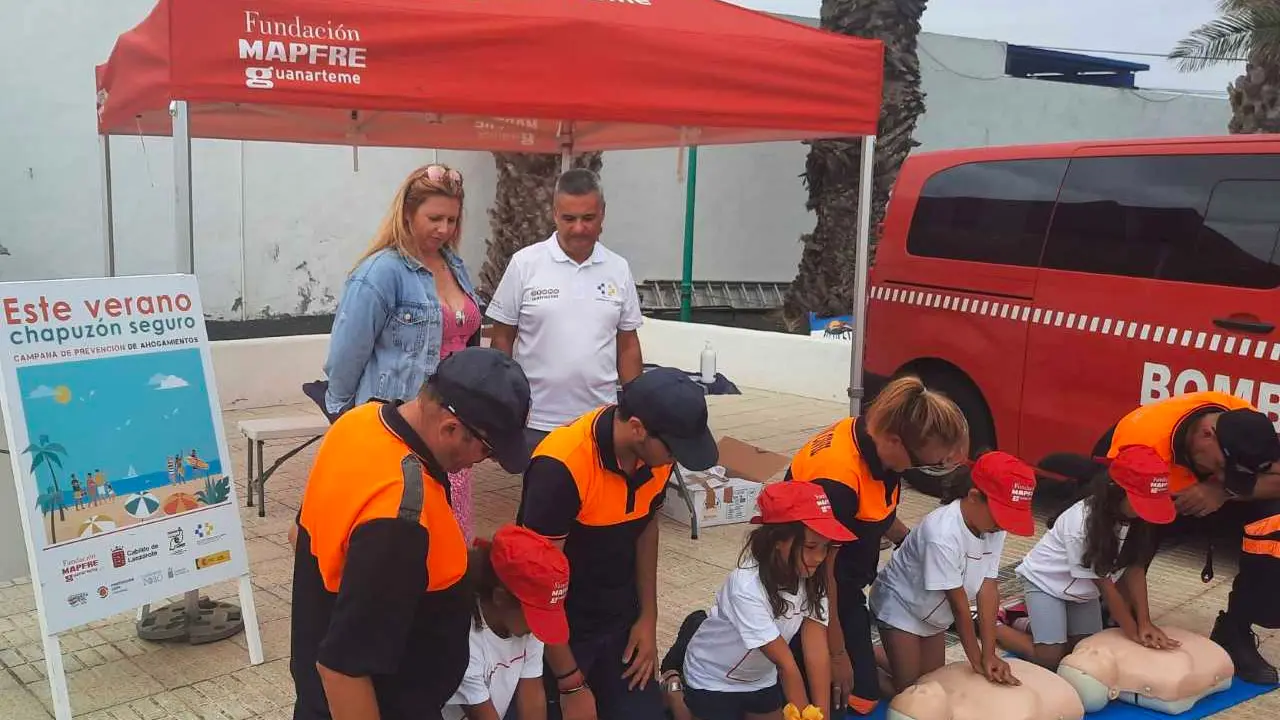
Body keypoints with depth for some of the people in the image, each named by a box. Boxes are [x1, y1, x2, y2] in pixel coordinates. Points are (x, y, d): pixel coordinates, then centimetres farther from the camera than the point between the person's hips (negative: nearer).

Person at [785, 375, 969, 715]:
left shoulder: (876, 443, -8)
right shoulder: (838, 479, -33)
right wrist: (837, 654, -15)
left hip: (846, 587, 8)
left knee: (863, 692, 13)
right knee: (855, 697, -1)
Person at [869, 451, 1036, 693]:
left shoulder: (994, 527, -18)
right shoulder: (943, 534, -38)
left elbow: (988, 588, -18)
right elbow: (959, 603, -30)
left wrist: (989, 654, -21)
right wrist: (977, 661, -21)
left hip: (933, 612, 7)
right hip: (900, 607, -7)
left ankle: (881, 656, 34)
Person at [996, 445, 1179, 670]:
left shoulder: (1134, 517, -17)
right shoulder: (1083, 523, -35)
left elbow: (1135, 567, -12)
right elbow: (1105, 585, -26)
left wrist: (1144, 622, -19)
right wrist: (1134, 633, -20)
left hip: (1082, 588, 7)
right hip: (1046, 580, -7)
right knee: (1051, 658, -14)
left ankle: (1032, 615, 23)